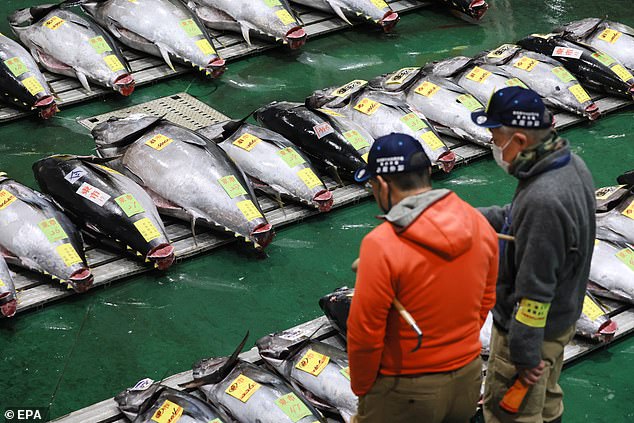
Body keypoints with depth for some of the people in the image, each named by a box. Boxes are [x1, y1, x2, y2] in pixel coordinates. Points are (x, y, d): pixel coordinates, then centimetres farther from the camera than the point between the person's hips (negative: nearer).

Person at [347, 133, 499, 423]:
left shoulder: (381, 246, -25)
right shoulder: (479, 225, -6)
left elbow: (364, 334, -19)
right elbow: (486, 301, 6)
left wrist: (361, 389, -3)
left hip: (405, 393, -6)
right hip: (468, 378, 6)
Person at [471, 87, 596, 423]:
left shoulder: (543, 201, -35)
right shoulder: (571, 164, -6)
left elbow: (534, 290, -29)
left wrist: (525, 355, -21)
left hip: (530, 329, -9)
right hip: (562, 316, 9)